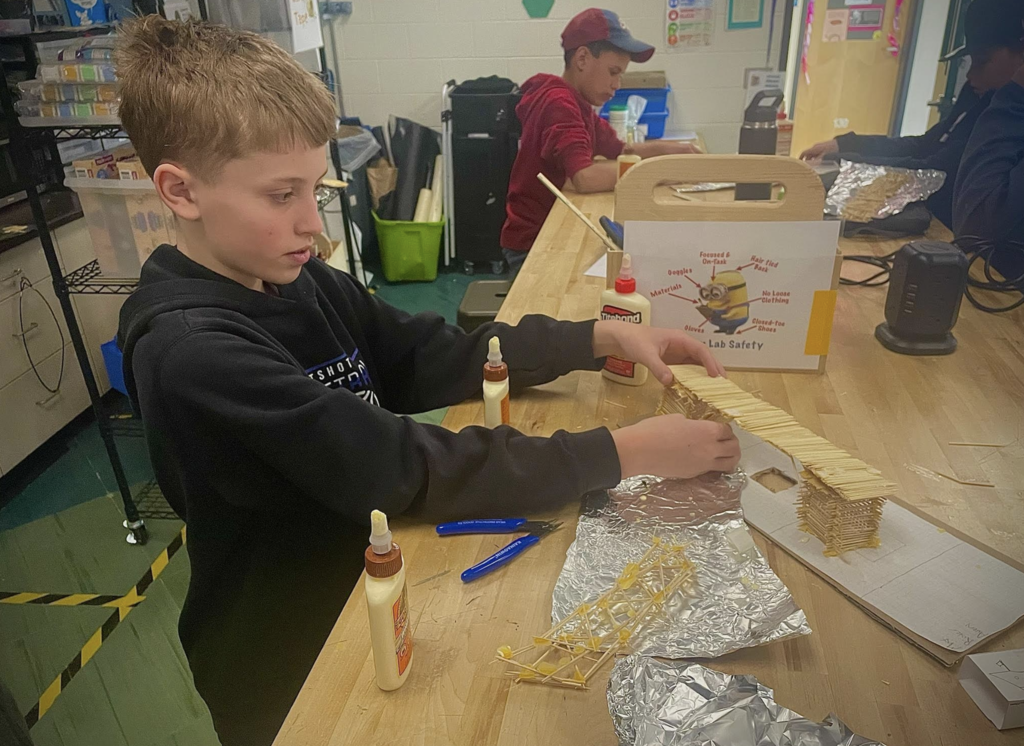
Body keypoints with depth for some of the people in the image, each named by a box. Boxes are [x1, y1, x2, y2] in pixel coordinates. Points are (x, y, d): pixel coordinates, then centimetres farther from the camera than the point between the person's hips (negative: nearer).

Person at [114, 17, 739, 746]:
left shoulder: (296, 279, -4)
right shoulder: (190, 351, -27)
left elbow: (441, 357, -1)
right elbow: (406, 467, -31)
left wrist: (601, 338, -12)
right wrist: (623, 453, -29)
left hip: (364, 581, 6)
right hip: (287, 666, -5)